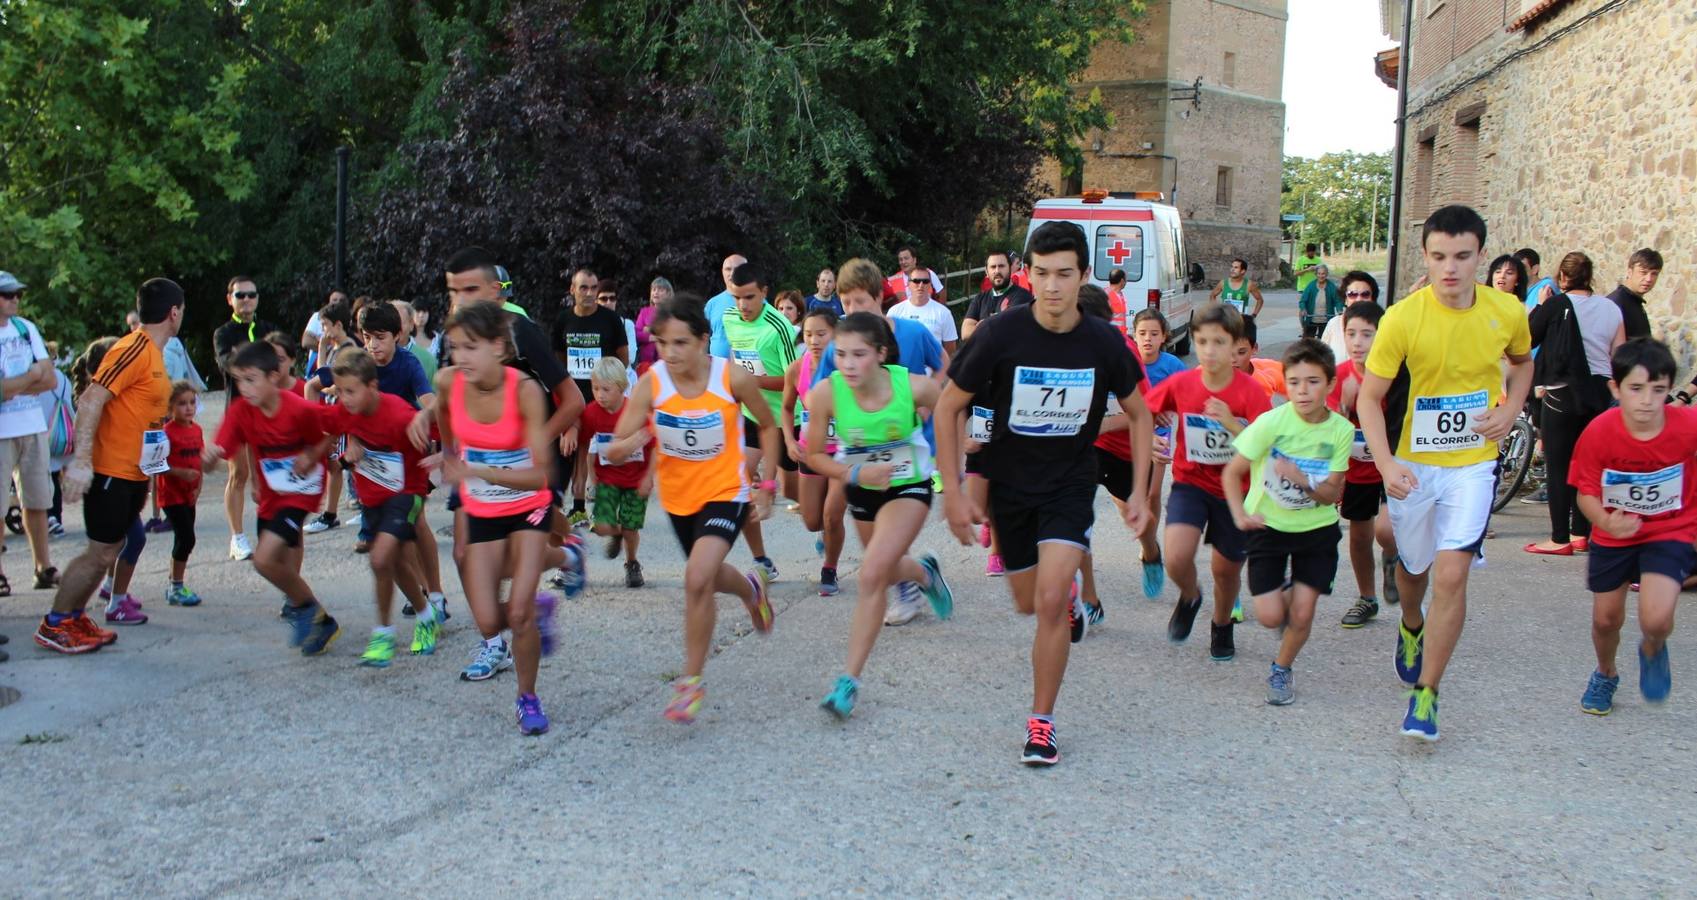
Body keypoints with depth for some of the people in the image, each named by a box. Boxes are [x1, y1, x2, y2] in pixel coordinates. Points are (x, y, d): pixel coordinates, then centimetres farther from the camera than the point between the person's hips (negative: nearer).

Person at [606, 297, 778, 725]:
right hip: (678, 496, 4)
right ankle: (751, 588, 61)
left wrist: (766, 486, -4)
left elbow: (768, 426, -2)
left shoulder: (733, 377, -20)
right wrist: (631, 443, -42)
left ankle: (691, 680, -5)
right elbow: (613, 451, -19)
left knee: (698, 578, -22)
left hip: (726, 493, -4)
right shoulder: (651, 384, -18)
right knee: (706, 577, 24)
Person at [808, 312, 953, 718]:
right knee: (885, 572, 25)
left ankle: (850, 679, -12)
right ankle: (925, 573, 62)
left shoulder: (915, 387, -29)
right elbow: (814, 455, -13)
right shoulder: (825, 394, -27)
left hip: (909, 487, -3)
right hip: (861, 489, 4)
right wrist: (855, 474, -30)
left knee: (872, 575, -20)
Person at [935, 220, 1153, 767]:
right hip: (1010, 486, 1)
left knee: (1051, 602, -18)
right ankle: (1066, 588, 53)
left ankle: (1041, 723, -2)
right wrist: (954, 492, -11)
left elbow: (1139, 415, 4)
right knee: (1028, 603, 15)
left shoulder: (1104, 343, -13)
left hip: (1071, 486, -1)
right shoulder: (1002, 333, -18)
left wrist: (1139, 492, -1)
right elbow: (949, 407, -8)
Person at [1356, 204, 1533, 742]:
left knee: (1451, 575, -12)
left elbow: (1522, 362, 15)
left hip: (1473, 464, 0)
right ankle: (1412, 627, 54)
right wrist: (1385, 463, -28)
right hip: (1412, 464, 0)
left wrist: (1511, 409, -4)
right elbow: (1369, 398, -13)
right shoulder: (1402, 319, -17)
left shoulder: (1507, 312, -8)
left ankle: (1426, 694, 1)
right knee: (1414, 567, 18)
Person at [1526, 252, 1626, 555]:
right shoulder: (1611, 308, 5)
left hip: (1563, 394, -5)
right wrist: (1606, 389, 18)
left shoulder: (1556, 305, -10)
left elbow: (1527, 340, -1)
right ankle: (1581, 534, 18)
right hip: (1598, 394, 5)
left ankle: (1560, 539, 0)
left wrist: (1539, 305, 7)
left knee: (1558, 467, 0)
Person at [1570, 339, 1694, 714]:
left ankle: (1653, 652, 19)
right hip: (1614, 533, 1)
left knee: (1655, 619, -20)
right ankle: (1606, 674, 46)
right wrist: (1606, 522, -33)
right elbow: (1586, 493, -13)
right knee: (1606, 619, 12)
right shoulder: (1599, 432, -23)